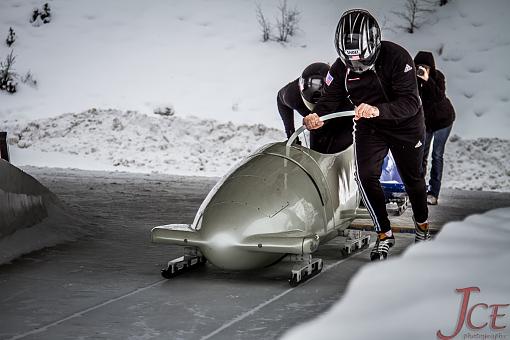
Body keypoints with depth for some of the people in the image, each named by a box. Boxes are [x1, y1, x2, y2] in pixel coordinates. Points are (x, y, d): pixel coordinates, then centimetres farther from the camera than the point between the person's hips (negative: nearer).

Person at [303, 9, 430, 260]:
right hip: (368, 127, 2)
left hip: (405, 124, -2)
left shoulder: (397, 57, -32)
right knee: (365, 175, -19)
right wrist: (315, 115, -42)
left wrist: (377, 110, -55)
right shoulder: (341, 69, -19)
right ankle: (384, 234, -6)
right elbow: (328, 99, -18)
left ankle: (422, 224, 43)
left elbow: (410, 102, -38)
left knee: (412, 177, 15)